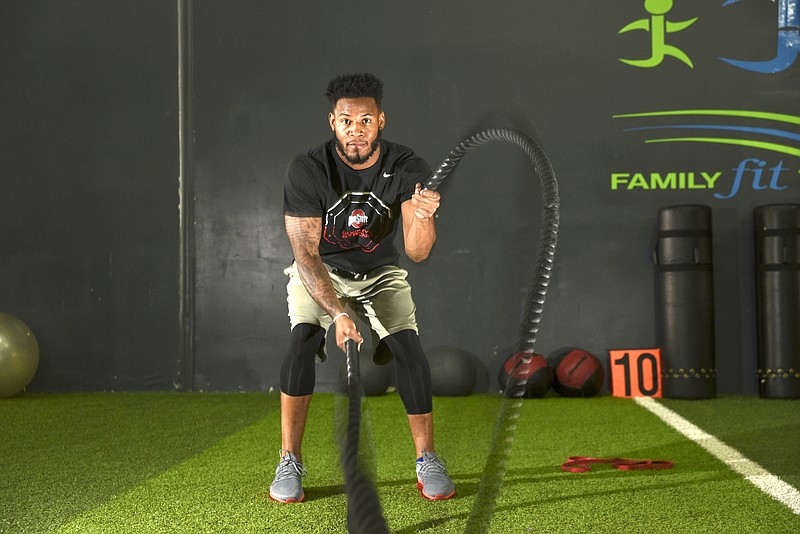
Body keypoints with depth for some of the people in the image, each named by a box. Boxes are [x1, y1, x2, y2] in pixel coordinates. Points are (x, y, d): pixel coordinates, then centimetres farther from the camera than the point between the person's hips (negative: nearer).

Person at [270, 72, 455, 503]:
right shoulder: (307, 171, -26)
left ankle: (427, 460, -1)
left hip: (380, 273, 1)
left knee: (409, 349, -19)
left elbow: (416, 252, -26)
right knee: (303, 342, -26)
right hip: (318, 273, -1)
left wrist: (421, 217, -49)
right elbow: (306, 254, -28)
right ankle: (289, 464, -15)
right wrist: (337, 313, -42)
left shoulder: (407, 169, -21)